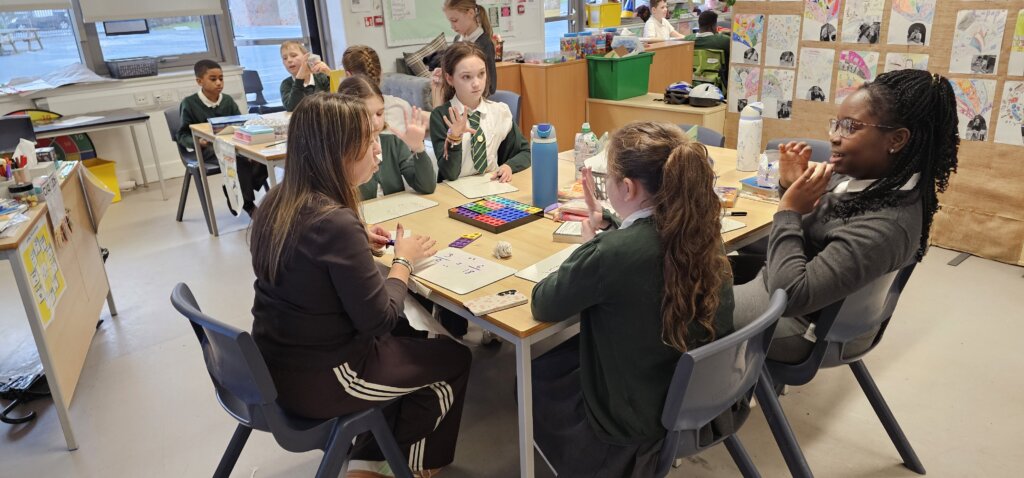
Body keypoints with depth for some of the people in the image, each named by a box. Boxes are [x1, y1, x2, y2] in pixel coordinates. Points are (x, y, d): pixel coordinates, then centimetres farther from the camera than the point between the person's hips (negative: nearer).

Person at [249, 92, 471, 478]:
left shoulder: (278, 201, -2)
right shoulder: (334, 221, -28)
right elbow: (380, 321, -21)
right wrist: (403, 260, -7)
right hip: (318, 380, -8)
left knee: (408, 340, 26)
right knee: (455, 359, 11)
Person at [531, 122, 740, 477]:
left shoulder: (613, 252, -34)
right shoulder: (699, 228, -11)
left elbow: (542, 305, -16)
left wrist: (591, 247, -6)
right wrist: (606, 223, 7)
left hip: (642, 416, -7)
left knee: (535, 380, 21)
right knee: (569, 353, 28)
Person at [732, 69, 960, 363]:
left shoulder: (885, 226, -34)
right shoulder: (866, 174, -8)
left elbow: (792, 294, -35)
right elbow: (807, 229, 9)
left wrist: (790, 209, -28)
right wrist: (791, 187, -11)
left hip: (806, 325, -8)